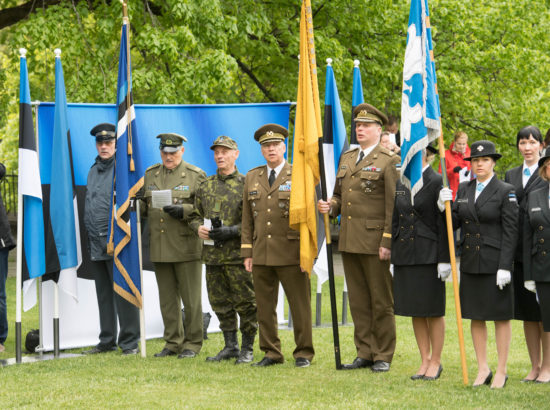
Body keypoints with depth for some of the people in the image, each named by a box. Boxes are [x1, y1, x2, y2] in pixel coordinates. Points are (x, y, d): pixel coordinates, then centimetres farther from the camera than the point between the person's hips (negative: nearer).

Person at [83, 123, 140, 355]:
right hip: (96, 244, 8)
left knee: (123, 293, -5)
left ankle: (129, 342, 0)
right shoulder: (93, 171, 16)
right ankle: (107, 341, 19)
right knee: (104, 295, 12)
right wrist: (90, 235, 18)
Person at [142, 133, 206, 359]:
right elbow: (144, 207, 22)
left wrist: (183, 211, -20)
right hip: (159, 248, 4)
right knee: (167, 299, 9)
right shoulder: (150, 175, 14)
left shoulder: (196, 175, 0)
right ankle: (173, 342, 17)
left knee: (191, 298, -1)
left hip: (186, 247, -4)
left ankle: (192, 344, 7)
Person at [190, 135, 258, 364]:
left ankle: (247, 349, 6)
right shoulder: (205, 187, 13)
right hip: (212, 255, 5)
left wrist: (232, 231, -18)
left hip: (239, 254, -5)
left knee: (245, 303, -3)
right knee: (221, 303, 9)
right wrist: (198, 228, -2)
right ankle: (230, 347, 19)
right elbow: (196, 215, 20)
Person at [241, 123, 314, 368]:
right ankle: (271, 353, 17)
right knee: (265, 307, 8)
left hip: (291, 253, -4)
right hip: (261, 254, 4)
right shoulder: (252, 178, 13)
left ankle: (304, 353, 8)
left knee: (299, 305, -1)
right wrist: (247, 253, 8)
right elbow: (247, 218, 14)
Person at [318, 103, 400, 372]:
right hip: (349, 242, 7)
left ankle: (383, 356, 8)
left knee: (381, 301, 1)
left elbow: (393, 205, -10)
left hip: (374, 242, -7)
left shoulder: (389, 161, -5)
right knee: (358, 301, 10)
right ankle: (364, 353, 17)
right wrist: (330, 207, 1)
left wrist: (387, 242, -16)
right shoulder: (347, 158, 16)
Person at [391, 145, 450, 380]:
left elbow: (444, 223, -10)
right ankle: (424, 361, 17)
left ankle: (435, 361, 10)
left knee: (433, 310, 1)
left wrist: (444, 259, -13)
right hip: (404, 255, 6)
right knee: (415, 311, 9)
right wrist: (393, 257, 12)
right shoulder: (400, 184, 12)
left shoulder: (437, 182, -7)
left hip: (429, 254, -6)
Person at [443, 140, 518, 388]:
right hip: (470, 263, 5)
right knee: (475, 316, 9)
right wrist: (444, 207, -9)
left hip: (494, 263, -5)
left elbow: (510, 232, -8)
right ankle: (482, 369, 18)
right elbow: (454, 224, 11)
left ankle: (501, 372, 9)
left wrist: (505, 267, -15)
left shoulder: (505, 192, -5)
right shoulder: (463, 190, 11)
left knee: (500, 317, 2)